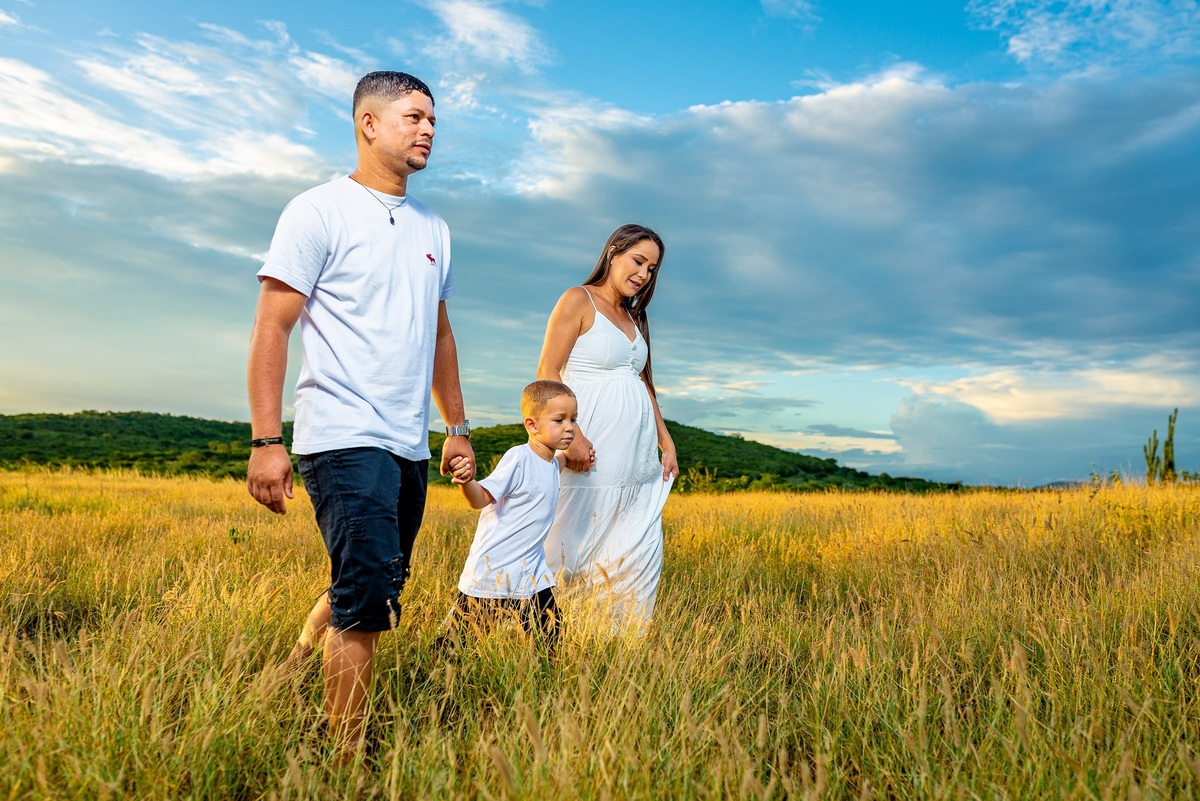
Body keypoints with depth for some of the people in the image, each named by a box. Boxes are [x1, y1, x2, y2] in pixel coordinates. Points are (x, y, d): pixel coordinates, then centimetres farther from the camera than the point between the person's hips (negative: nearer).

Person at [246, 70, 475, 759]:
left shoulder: (434, 229, 17)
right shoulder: (320, 211, -2)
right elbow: (272, 326, -7)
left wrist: (459, 427, 19)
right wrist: (267, 441, -14)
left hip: (410, 446, 7)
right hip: (346, 438, -7)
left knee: (370, 595, 14)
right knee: (369, 597, -12)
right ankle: (348, 754, 3)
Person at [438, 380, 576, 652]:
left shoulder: (552, 463, 7)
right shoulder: (518, 458, -17)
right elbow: (481, 498, -21)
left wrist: (566, 459, 19)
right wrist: (466, 480, -41)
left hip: (532, 575, 8)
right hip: (493, 574, -7)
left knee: (550, 644, 11)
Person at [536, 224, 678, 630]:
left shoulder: (635, 318, 20)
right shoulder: (578, 300, -2)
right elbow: (547, 373, -10)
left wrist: (666, 442, 17)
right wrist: (572, 434, -20)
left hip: (638, 457, 8)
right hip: (591, 455, -7)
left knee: (642, 557, 6)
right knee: (571, 553, -4)